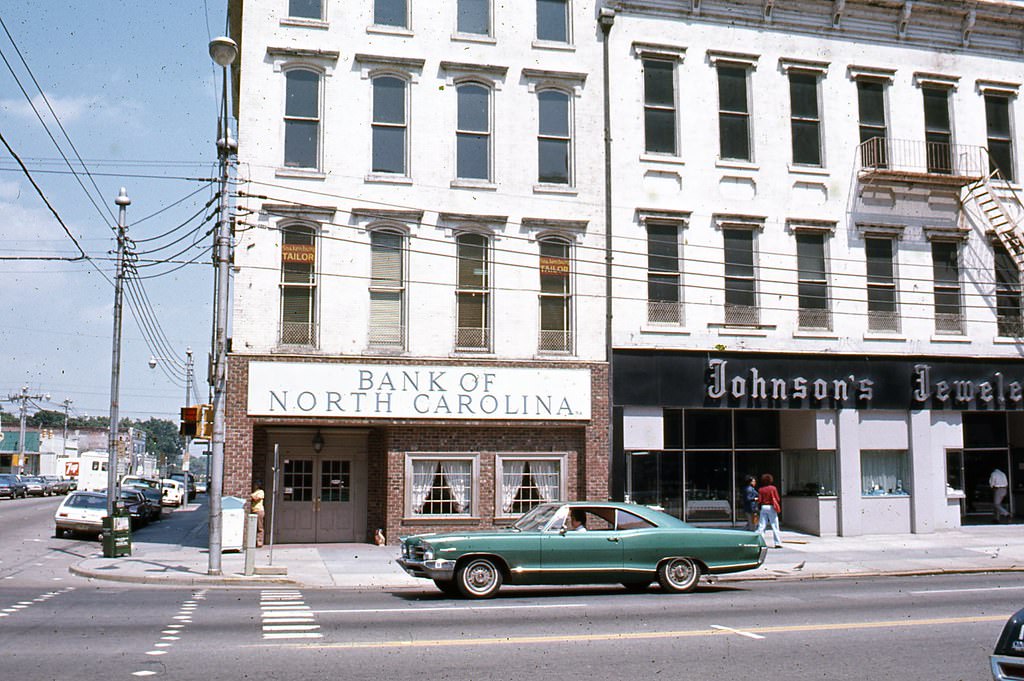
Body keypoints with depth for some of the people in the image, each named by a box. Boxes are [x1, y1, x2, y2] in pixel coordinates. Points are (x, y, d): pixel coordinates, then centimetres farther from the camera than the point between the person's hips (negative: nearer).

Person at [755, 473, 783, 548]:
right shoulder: (773, 488, -5)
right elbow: (778, 499, -5)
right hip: (771, 507, -2)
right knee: (774, 526, 2)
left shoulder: (761, 489, 0)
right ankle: (777, 543, 2)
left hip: (763, 507, 2)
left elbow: (759, 500, -3)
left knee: (761, 526, 4)